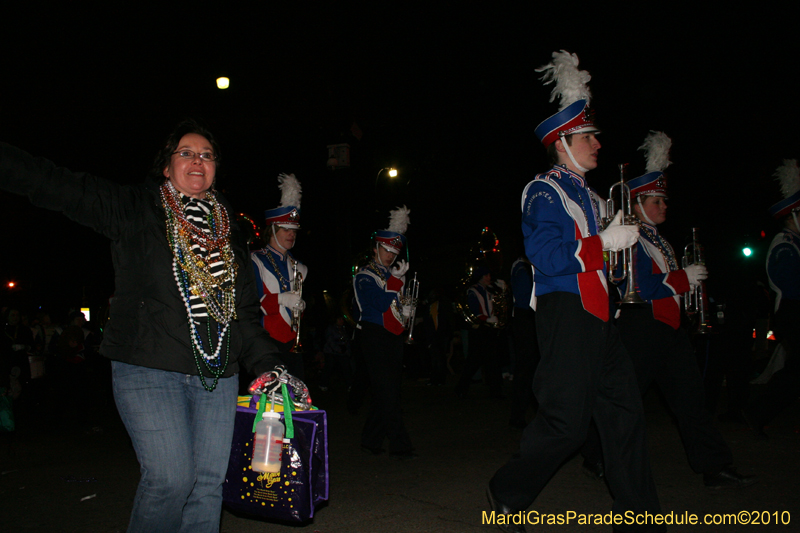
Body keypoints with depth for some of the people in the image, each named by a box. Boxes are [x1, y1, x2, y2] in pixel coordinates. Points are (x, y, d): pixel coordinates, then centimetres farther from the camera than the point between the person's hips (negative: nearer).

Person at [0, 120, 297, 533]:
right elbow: (47, 183, -3)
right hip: (149, 372, -4)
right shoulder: (132, 209, 3)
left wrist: (266, 364, 8)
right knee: (170, 477, -12)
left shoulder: (228, 230, 15)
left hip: (218, 375, 4)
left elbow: (247, 309, 17)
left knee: (210, 480, 5)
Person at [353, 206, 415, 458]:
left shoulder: (392, 274, 19)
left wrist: (405, 310, 12)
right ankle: (400, 445, -5)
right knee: (387, 392, -10)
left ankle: (371, 441, 19)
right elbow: (380, 304, -19)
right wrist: (396, 279, -16)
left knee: (384, 392, 9)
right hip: (375, 336, -8)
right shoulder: (365, 276, -6)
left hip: (394, 337, 8)